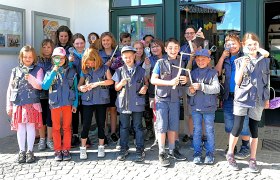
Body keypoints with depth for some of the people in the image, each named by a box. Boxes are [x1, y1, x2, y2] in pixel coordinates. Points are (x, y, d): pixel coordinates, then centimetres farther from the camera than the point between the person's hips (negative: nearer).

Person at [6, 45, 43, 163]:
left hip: (32, 104, -2)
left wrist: (31, 78, -26)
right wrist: (9, 106, 9)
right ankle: (22, 151, 16)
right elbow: (10, 88, 11)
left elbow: (40, 86, -7)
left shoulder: (38, 70, 4)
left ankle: (30, 151, 12)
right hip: (18, 104, 2)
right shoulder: (16, 70, 10)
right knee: (20, 127, 5)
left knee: (31, 126, 1)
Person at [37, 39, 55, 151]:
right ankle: (42, 140, 22)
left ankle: (49, 140, 16)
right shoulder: (37, 60, 6)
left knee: (50, 116, 2)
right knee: (41, 116, 8)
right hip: (40, 92, 1)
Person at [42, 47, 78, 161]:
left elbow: (75, 88, 5)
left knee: (67, 127, 6)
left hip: (68, 103, 0)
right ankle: (58, 150, 15)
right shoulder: (50, 72, 2)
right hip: (55, 103, 0)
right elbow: (45, 86, -13)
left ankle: (66, 150, 15)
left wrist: (75, 104, 0)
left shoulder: (71, 71, 3)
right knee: (56, 128, 6)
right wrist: (53, 72, -18)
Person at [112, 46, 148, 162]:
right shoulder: (119, 71, 5)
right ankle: (124, 149, 22)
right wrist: (121, 84, -15)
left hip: (137, 103, -1)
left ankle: (140, 150, 14)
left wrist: (145, 87, -7)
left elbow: (146, 82, 15)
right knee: (124, 127, 10)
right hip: (123, 103, 1)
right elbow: (116, 88, 6)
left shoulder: (140, 70, 4)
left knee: (138, 127, 5)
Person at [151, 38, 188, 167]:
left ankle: (172, 150, 25)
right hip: (162, 98, -4)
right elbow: (153, 80, -10)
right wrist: (169, 82, -20)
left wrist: (185, 80, -6)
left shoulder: (181, 63, 8)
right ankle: (161, 153, 8)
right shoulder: (160, 63, -4)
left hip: (175, 98, 4)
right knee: (162, 126, -1)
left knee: (173, 125, 11)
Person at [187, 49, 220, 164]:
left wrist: (201, 86, -22)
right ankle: (197, 153, 20)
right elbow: (188, 90, 5)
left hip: (209, 107, -3)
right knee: (197, 131, 10)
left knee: (209, 131, 6)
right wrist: (191, 91, -19)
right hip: (195, 107, 3)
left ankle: (210, 153, 19)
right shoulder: (193, 73, 8)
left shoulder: (213, 73, -2)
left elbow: (217, 88, -14)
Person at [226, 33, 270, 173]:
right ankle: (230, 155, 16)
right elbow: (237, 82, -4)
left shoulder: (265, 61, 6)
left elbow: (267, 81, 11)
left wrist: (267, 98, 9)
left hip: (258, 100, 2)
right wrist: (243, 66, -15)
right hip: (242, 98, -2)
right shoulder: (240, 61, 1)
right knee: (237, 128, -4)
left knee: (254, 129, 8)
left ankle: (253, 159, 20)